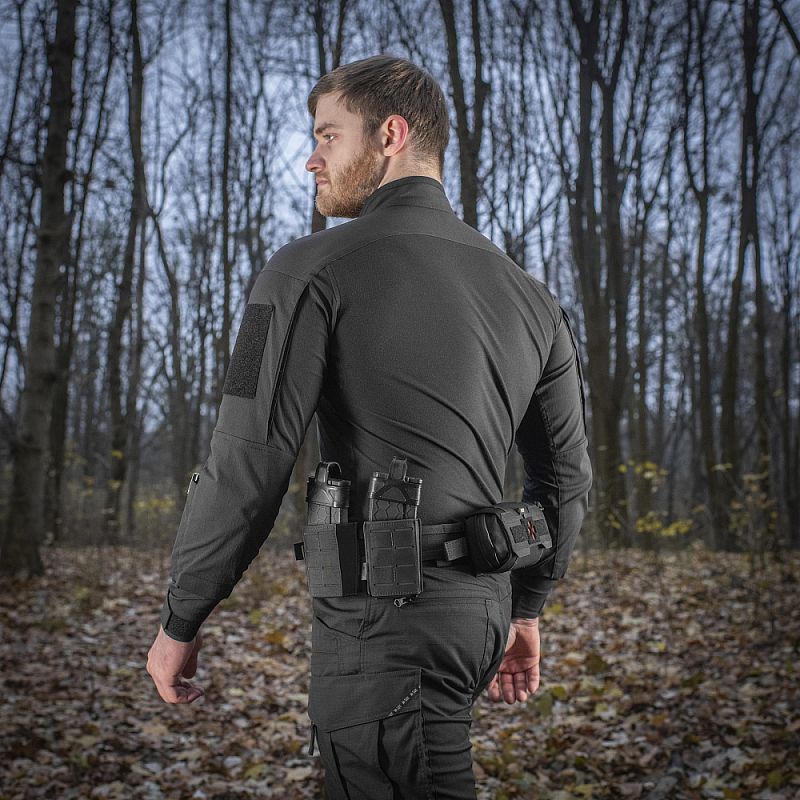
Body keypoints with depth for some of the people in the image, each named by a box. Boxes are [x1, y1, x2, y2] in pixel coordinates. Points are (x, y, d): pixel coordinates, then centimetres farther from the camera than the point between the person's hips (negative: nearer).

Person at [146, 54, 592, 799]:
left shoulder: (313, 269, -10)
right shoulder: (527, 293, 11)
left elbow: (246, 467, -15)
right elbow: (566, 475, 16)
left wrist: (178, 621, -2)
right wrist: (525, 608, 28)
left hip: (387, 621, -8)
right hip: (479, 611, 8)